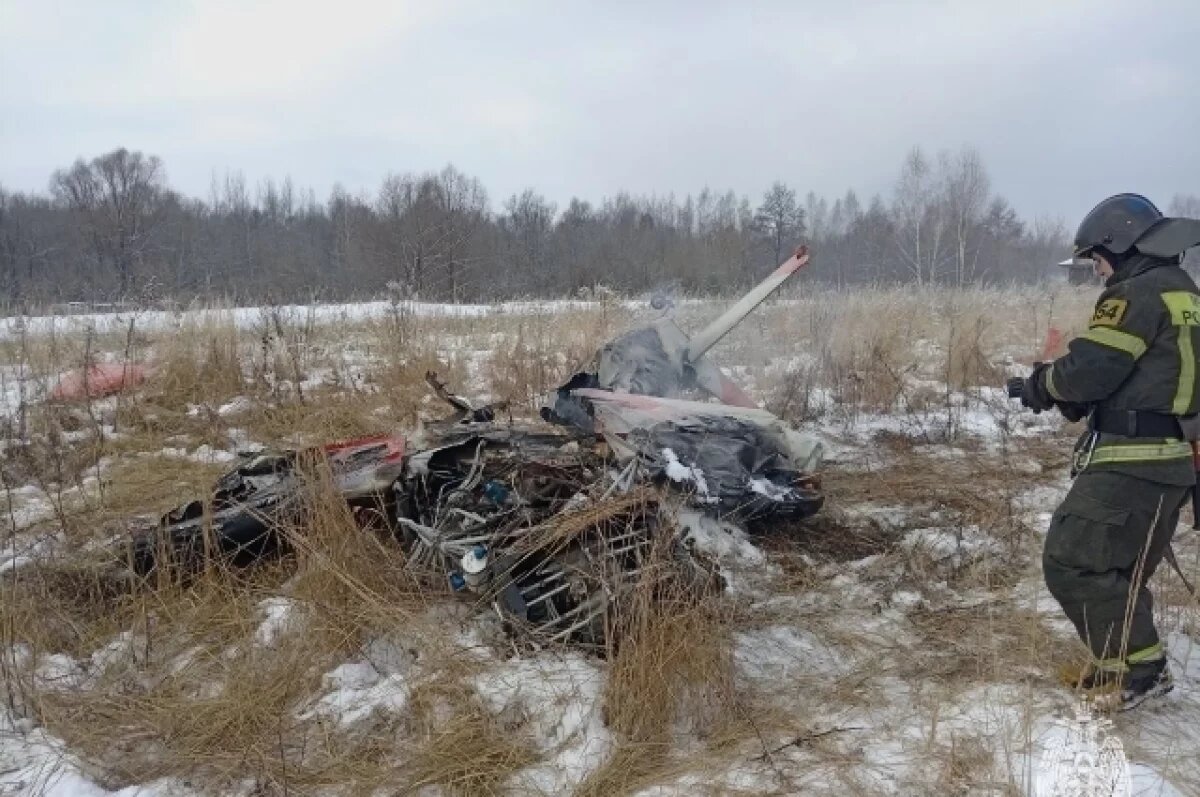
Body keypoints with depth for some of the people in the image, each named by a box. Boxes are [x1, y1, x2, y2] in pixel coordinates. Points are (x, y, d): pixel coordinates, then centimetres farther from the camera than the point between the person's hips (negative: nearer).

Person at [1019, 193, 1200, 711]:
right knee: (1120, 567, 19)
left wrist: (1043, 384, 2)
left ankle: (1139, 668, 1)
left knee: (1073, 561, -7)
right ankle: (1128, 662, 27)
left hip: (1133, 462, -10)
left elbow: (1090, 370, -19)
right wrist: (1069, 398, 12)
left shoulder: (1136, 294, -13)